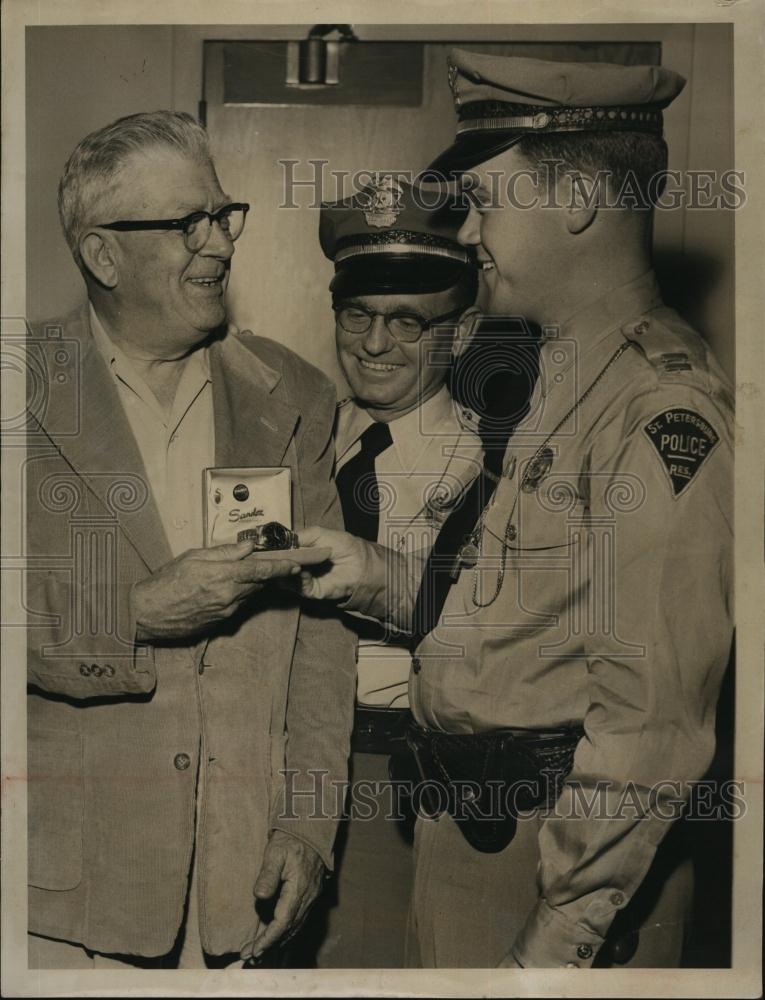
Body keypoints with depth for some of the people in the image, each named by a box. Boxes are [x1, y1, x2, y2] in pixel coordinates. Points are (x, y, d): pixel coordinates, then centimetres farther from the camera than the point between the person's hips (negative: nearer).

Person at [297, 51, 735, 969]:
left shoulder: (665, 405, -21)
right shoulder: (559, 377, 10)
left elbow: (653, 717, -24)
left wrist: (555, 945, -20)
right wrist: (375, 577, 2)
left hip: (566, 853, -9)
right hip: (466, 825, 9)